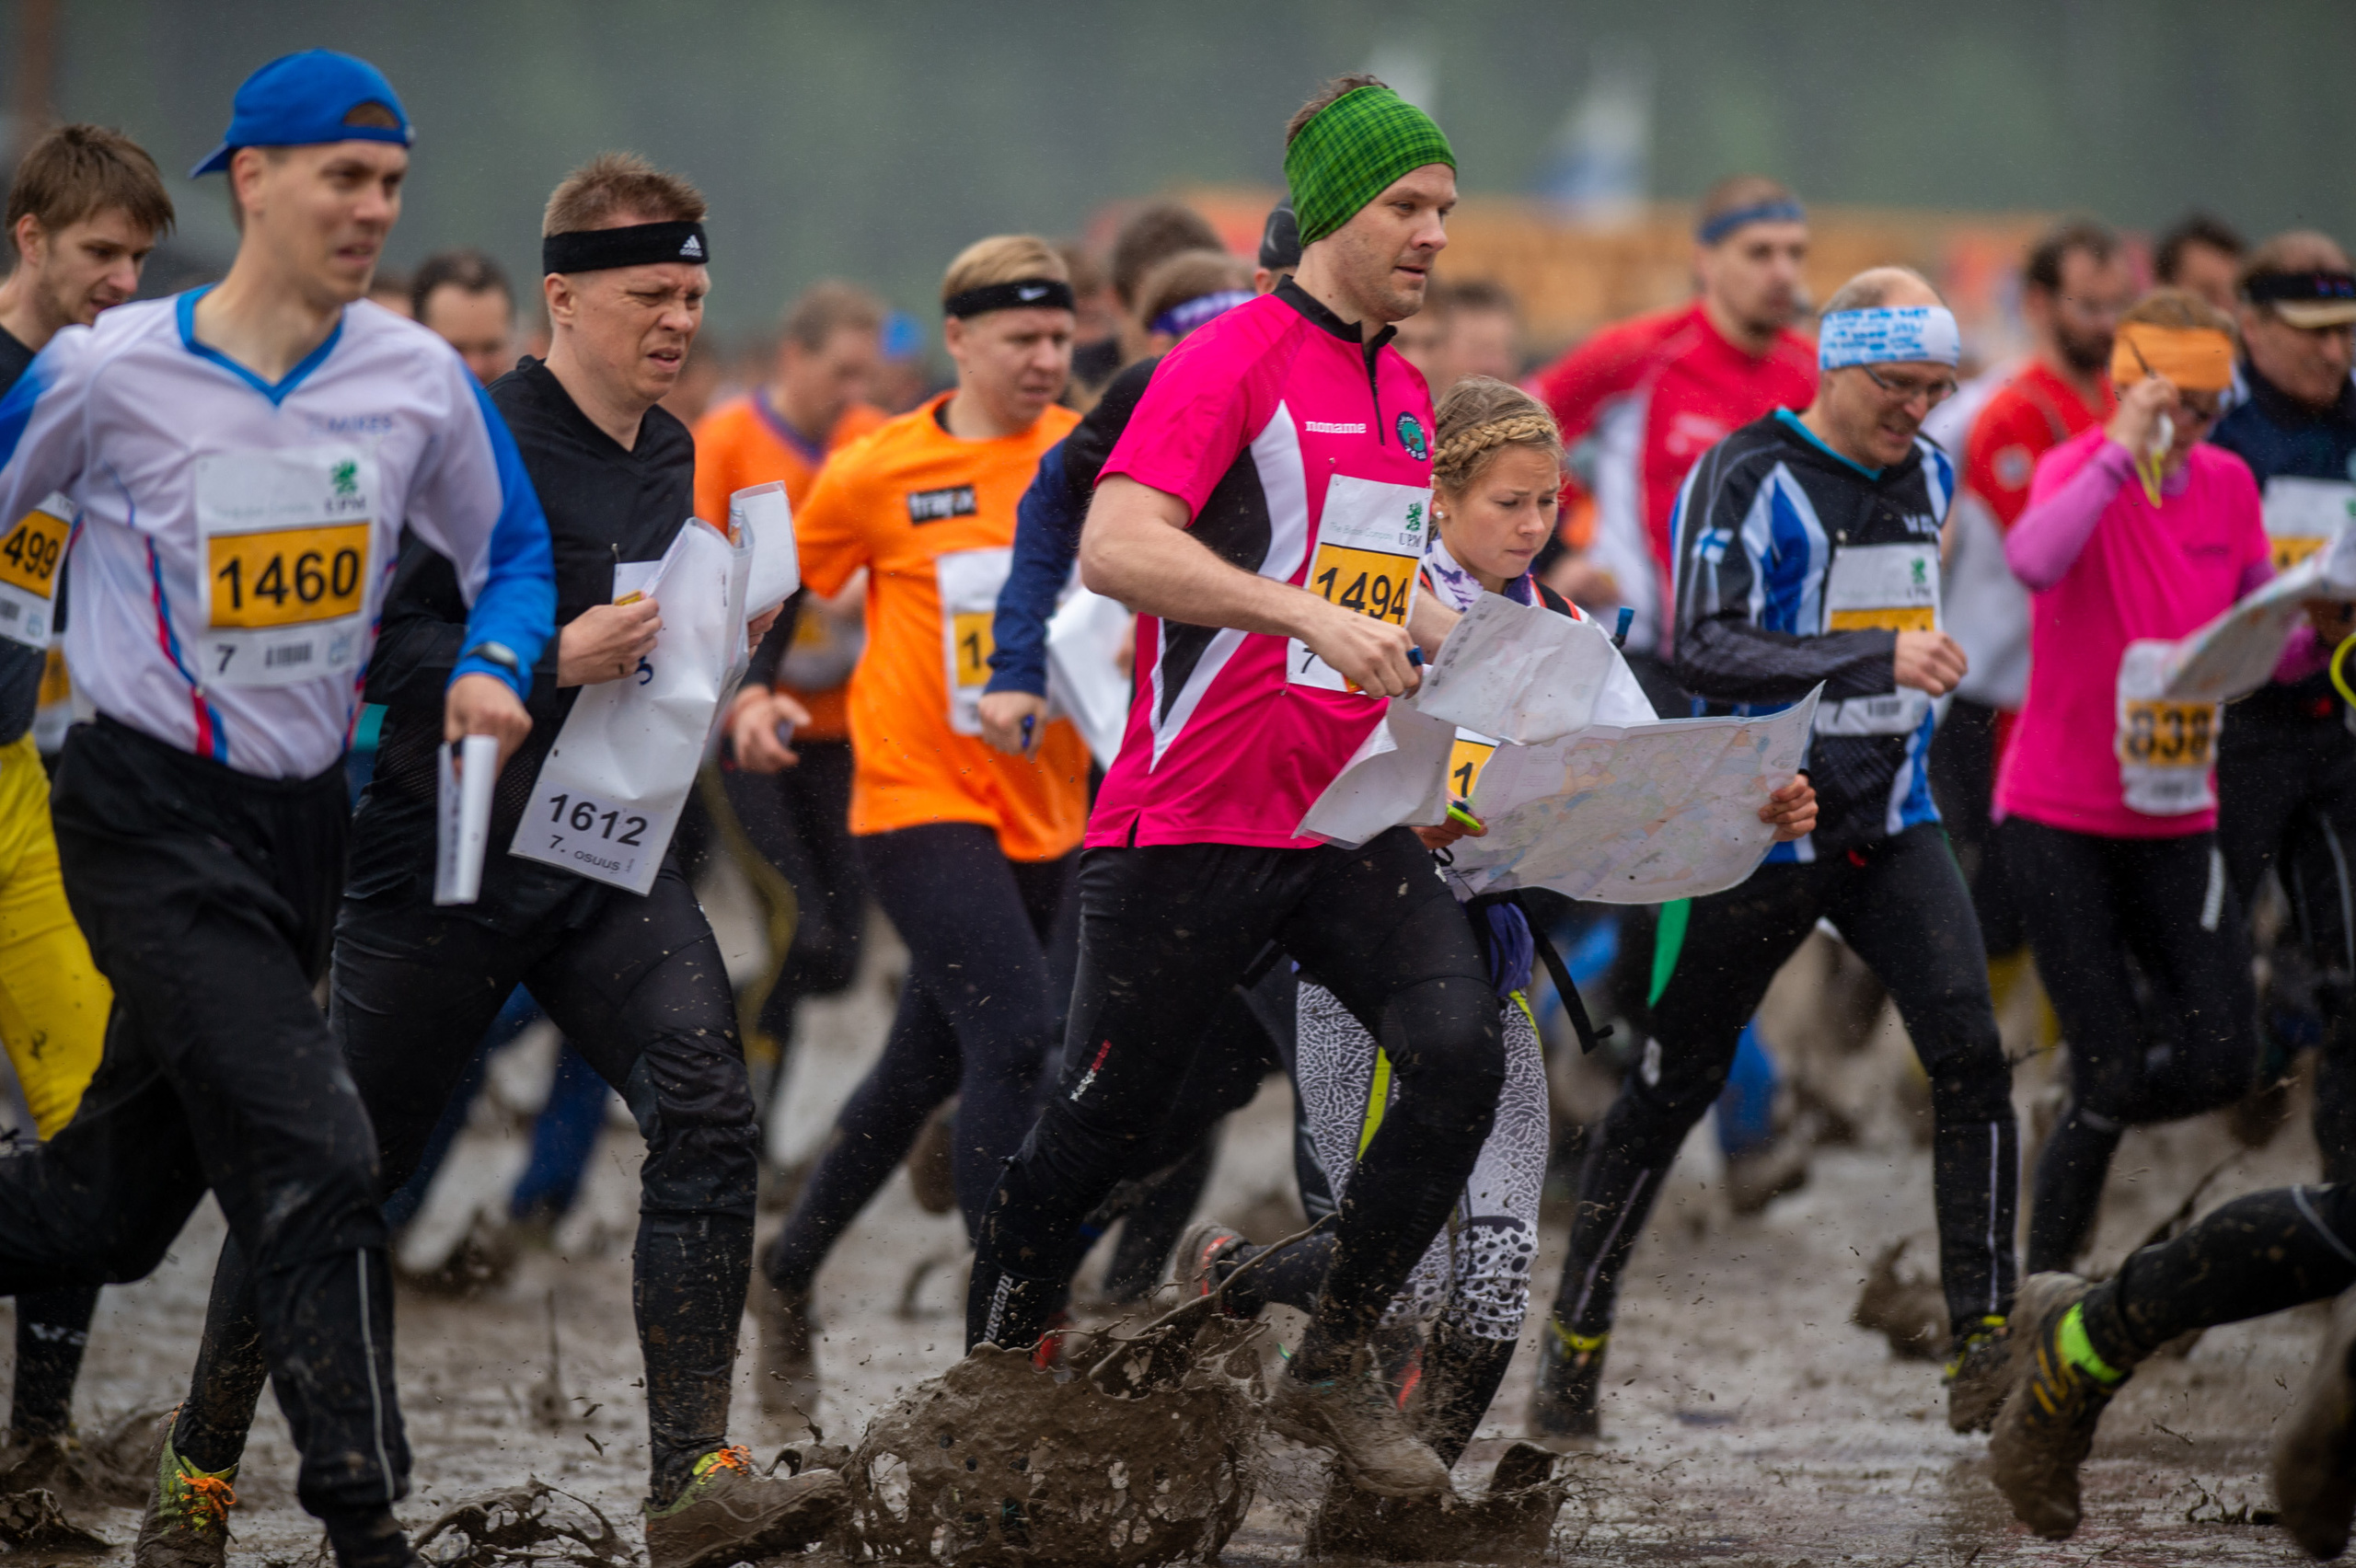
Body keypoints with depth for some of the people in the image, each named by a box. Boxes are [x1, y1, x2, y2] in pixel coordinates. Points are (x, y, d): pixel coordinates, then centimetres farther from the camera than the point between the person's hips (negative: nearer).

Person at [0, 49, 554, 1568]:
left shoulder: (416, 376, -1)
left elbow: (514, 550, 12)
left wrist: (490, 668, -9)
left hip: (307, 818, 5)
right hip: (154, 820, -5)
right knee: (317, 1167, -17)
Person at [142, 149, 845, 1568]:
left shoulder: (670, 453, 12)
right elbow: (371, 642, -18)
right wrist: (549, 661, -26)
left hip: (608, 862, 6)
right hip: (445, 862, -6)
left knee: (707, 1108, -17)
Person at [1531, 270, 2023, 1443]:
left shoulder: (1926, 476, 8)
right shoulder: (1747, 478, -14)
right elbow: (1708, 649, -25)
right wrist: (1878, 661, -32)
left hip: (1892, 826, 5)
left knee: (1970, 1056, -12)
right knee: (1673, 1087, 3)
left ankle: (1983, 1346, -9)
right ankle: (1576, 1336, 18)